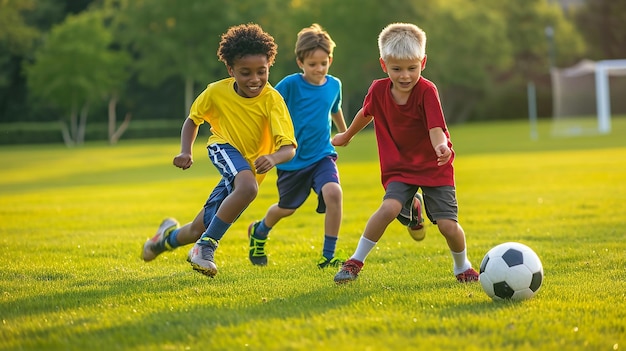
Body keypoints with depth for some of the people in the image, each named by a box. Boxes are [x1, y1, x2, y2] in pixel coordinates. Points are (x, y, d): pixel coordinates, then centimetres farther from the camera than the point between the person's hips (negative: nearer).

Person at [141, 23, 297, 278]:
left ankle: (171, 235, 37)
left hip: (250, 168, 1)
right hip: (224, 149, -1)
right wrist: (185, 152, -14)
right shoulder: (216, 92, -17)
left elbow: (289, 147, -30)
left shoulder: (272, 99, -24)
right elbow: (193, 120, 2)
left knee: (197, 231, 1)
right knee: (247, 187, -36)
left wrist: (273, 158, -52)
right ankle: (207, 247, -19)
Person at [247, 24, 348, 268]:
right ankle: (259, 232, 53)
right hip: (292, 158, -2)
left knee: (333, 192, -26)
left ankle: (328, 256, -16)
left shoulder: (334, 85, -1)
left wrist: (344, 135, 38)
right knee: (287, 209, 16)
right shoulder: (290, 84, -15)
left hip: (322, 154, 2)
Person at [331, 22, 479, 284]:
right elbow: (366, 113, 14)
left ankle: (463, 267, 21)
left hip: (435, 167, -2)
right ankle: (355, 261, -9)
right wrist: (347, 135, 31)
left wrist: (441, 147, -54)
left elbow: (436, 128, -31)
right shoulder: (378, 90, -9)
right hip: (400, 167, 2)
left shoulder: (426, 91, -20)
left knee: (448, 224, -10)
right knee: (389, 207, -26)